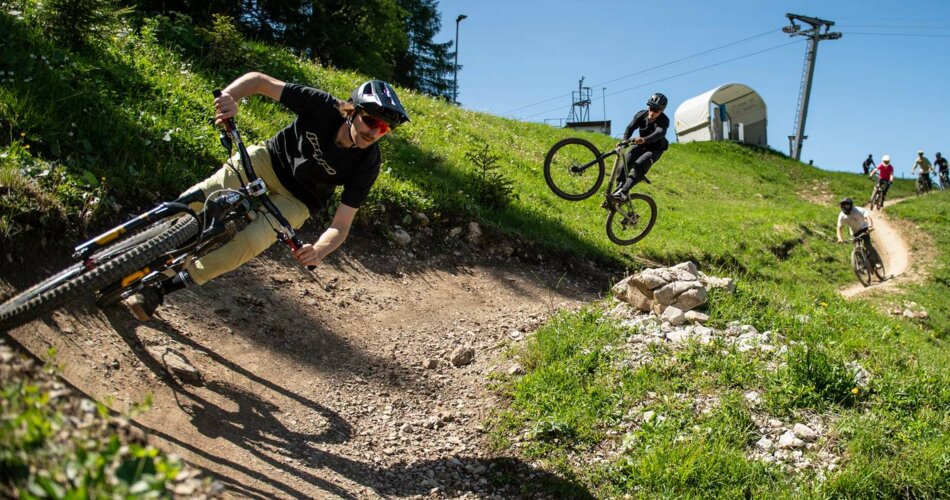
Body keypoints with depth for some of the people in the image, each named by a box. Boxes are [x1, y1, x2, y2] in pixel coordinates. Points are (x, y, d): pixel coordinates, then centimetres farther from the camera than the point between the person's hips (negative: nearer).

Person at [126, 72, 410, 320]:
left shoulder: (366, 165, -25)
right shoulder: (323, 107, -25)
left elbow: (341, 226, -24)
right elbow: (259, 80, -21)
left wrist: (318, 251, -46)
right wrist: (230, 96, -43)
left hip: (297, 200, -1)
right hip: (269, 159, 1)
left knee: (250, 243, -24)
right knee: (199, 198, -25)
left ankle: (161, 288, -10)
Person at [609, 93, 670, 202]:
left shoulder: (664, 121, -23)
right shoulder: (641, 114, -10)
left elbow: (659, 133, -43)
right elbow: (630, 127, -20)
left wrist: (644, 139, -62)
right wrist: (625, 140, -41)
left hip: (655, 149, -5)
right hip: (640, 145, 5)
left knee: (639, 165, -30)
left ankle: (623, 192, -39)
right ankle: (619, 188, -11)